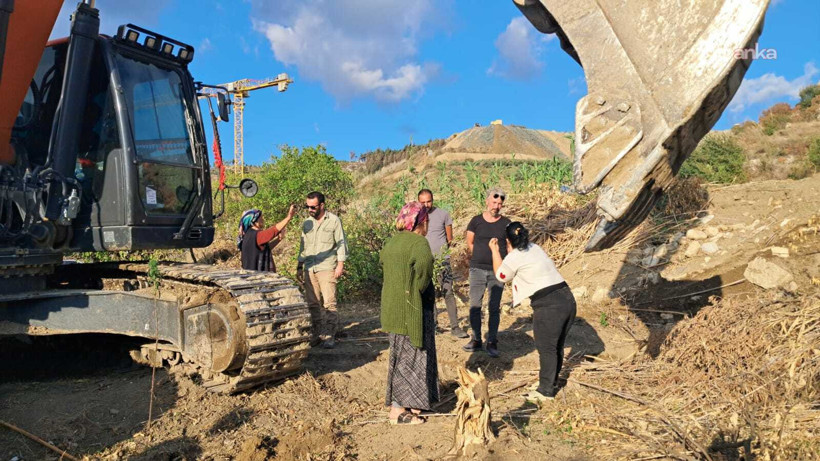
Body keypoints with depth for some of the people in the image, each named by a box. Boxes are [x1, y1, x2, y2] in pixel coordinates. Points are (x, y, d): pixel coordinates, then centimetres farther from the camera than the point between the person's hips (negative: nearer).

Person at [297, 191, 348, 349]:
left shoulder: (334, 221, -1)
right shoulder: (307, 223, 13)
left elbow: (341, 243, -2)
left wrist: (340, 264, -9)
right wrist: (299, 267, 17)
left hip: (327, 268, -5)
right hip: (309, 269, 5)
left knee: (329, 303, -7)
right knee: (313, 303, 7)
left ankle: (330, 336, 0)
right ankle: (316, 334, 16)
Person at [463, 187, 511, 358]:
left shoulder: (506, 223, 3)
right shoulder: (476, 221, 3)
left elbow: (510, 247, 4)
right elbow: (470, 244, 12)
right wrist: (480, 256, 7)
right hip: (477, 269, 1)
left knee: (494, 308, 4)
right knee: (475, 305, 3)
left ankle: (492, 342, 12)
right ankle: (476, 339, 14)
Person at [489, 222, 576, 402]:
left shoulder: (514, 258, -7)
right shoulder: (535, 248, 15)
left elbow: (501, 276, 13)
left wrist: (495, 251, 21)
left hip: (548, 306, -8)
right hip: (567, 299, 8)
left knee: (547, 349, 7)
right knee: (557, 346, 21)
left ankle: (546, 390, 20)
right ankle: (552, 380, 39)